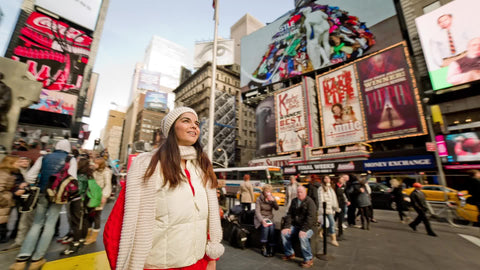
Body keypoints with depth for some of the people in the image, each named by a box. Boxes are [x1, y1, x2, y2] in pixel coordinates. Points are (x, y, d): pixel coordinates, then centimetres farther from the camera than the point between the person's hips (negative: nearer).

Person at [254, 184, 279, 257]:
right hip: (260, 218, -2)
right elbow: (257, 212, -11)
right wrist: (262, 221, -26)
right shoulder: (259, 199, -6)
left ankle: (271, 249, -17)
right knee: (265, 227, -31)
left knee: (272, 228, -28)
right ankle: (264, 248, -19)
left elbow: (277, 208, -5)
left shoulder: (272, 198, 5)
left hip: (269, 218, 3)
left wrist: (273, 201, -23)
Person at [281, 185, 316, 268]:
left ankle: (308, 259, -12)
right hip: (295, 225, 6)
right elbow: (289, 214, 6)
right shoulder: (294, 201, 8)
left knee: (302, 236, -33)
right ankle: (289, 254, 8)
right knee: (284, 233, -12)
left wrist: (304, 230, -28)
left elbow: (310, 217, -20)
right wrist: (287, 226, -7)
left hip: (307, 226, -6)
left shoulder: (310, 202, -11)